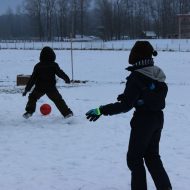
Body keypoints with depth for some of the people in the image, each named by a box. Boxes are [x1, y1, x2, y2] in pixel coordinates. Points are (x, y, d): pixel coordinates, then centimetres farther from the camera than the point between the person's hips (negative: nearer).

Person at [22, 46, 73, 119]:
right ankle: (67, 113, 10)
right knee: (58, 100, 12)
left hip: (39, 88, 0)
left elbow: (33, 78, -1)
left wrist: (27, 89, 3)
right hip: (51, 88, 0)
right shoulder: (54, 65, -3)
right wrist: (67, 79, 22)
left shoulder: (38, 66, -1)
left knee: (32, 98, 20)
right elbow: (60, 73, 2)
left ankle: (29, 112, 7)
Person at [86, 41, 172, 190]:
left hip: (143, 120, -8)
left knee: (134, 157, 7)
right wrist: (128, 95, 19)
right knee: (152, 155, 20)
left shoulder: (136, 77, -20)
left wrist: (101, 110, -21)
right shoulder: (158, 74, 3)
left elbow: (125, 105, -23)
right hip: (158, 118, 8)